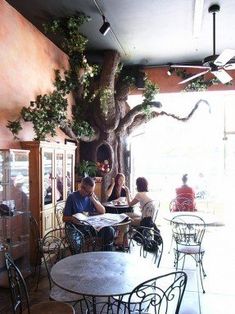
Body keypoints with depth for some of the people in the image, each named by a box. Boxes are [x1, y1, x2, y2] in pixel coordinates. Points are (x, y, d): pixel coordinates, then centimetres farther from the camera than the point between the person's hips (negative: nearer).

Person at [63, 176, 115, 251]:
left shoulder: (91, 196, 11)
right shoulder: (72, 197, -4)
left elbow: (102, 211, 4)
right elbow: (65, 218, -3)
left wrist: (93, 199, -8)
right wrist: (72, 219, -25)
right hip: (79, 227, -4)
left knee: (110, 230, -21)